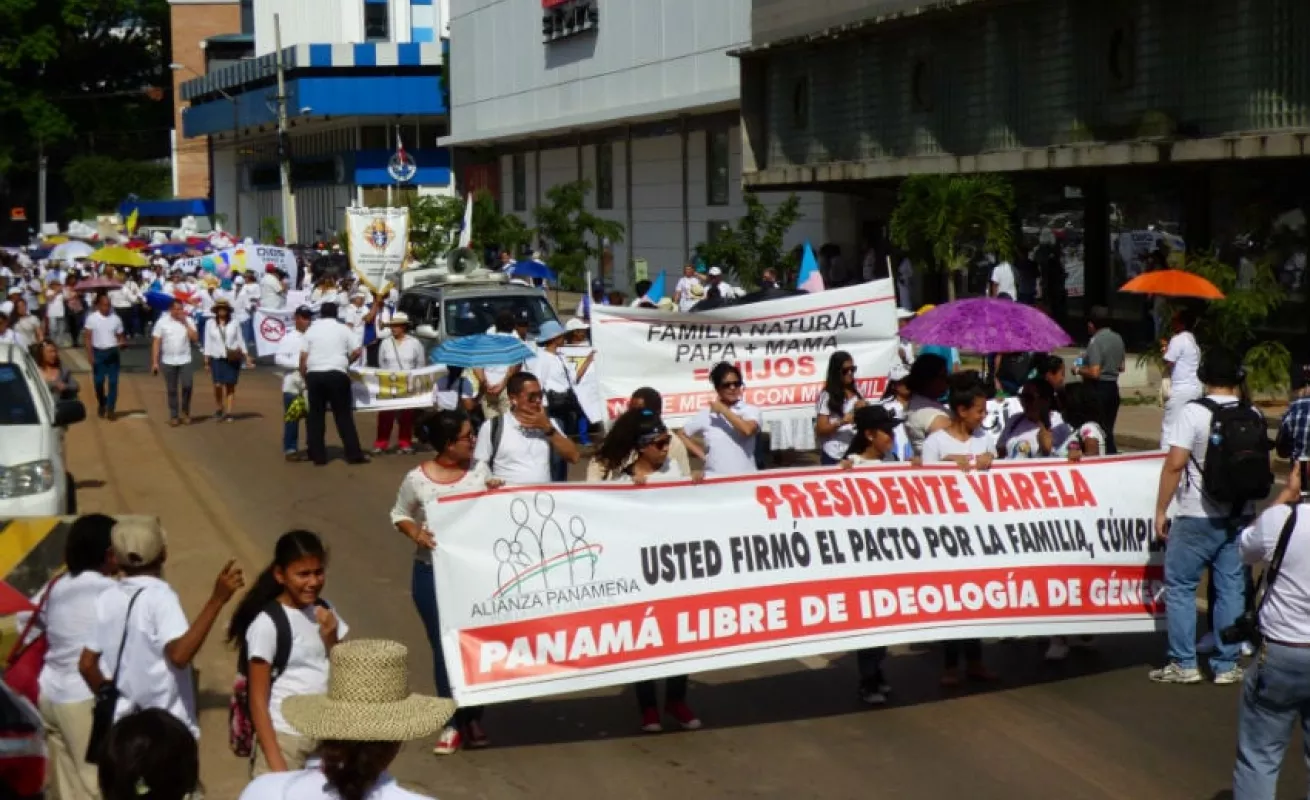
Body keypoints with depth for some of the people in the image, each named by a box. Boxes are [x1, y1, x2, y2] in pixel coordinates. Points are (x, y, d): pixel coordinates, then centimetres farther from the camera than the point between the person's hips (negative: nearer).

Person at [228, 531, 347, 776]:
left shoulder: (325, 611, 6)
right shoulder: (267, 623, -12)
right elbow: (258, 700, -11)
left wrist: (330, 639, -8)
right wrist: (275, 762, -16)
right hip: (284, 738, -6)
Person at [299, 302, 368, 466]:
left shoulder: (311, 330, 8)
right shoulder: (343, 329, 6)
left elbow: (303, 357, 2)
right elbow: (356, 352, 3)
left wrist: (304, 378, 12)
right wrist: (346, 363, 22)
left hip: (314, 375, 1)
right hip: (336, 374, -1)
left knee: (315, 415, 8)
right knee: (343, 415, 3)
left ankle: (318, 455, 6)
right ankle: (354, 454, 2)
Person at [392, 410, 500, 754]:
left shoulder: (479, 469, -2)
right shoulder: (417, 480, -9)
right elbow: (399, 516, 5)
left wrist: (496, 495, -11)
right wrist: (417, 534, -14)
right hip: (433, 573, -2)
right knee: (444, 647, 4)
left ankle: (474, 719, 20)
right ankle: (453, 723, 15)